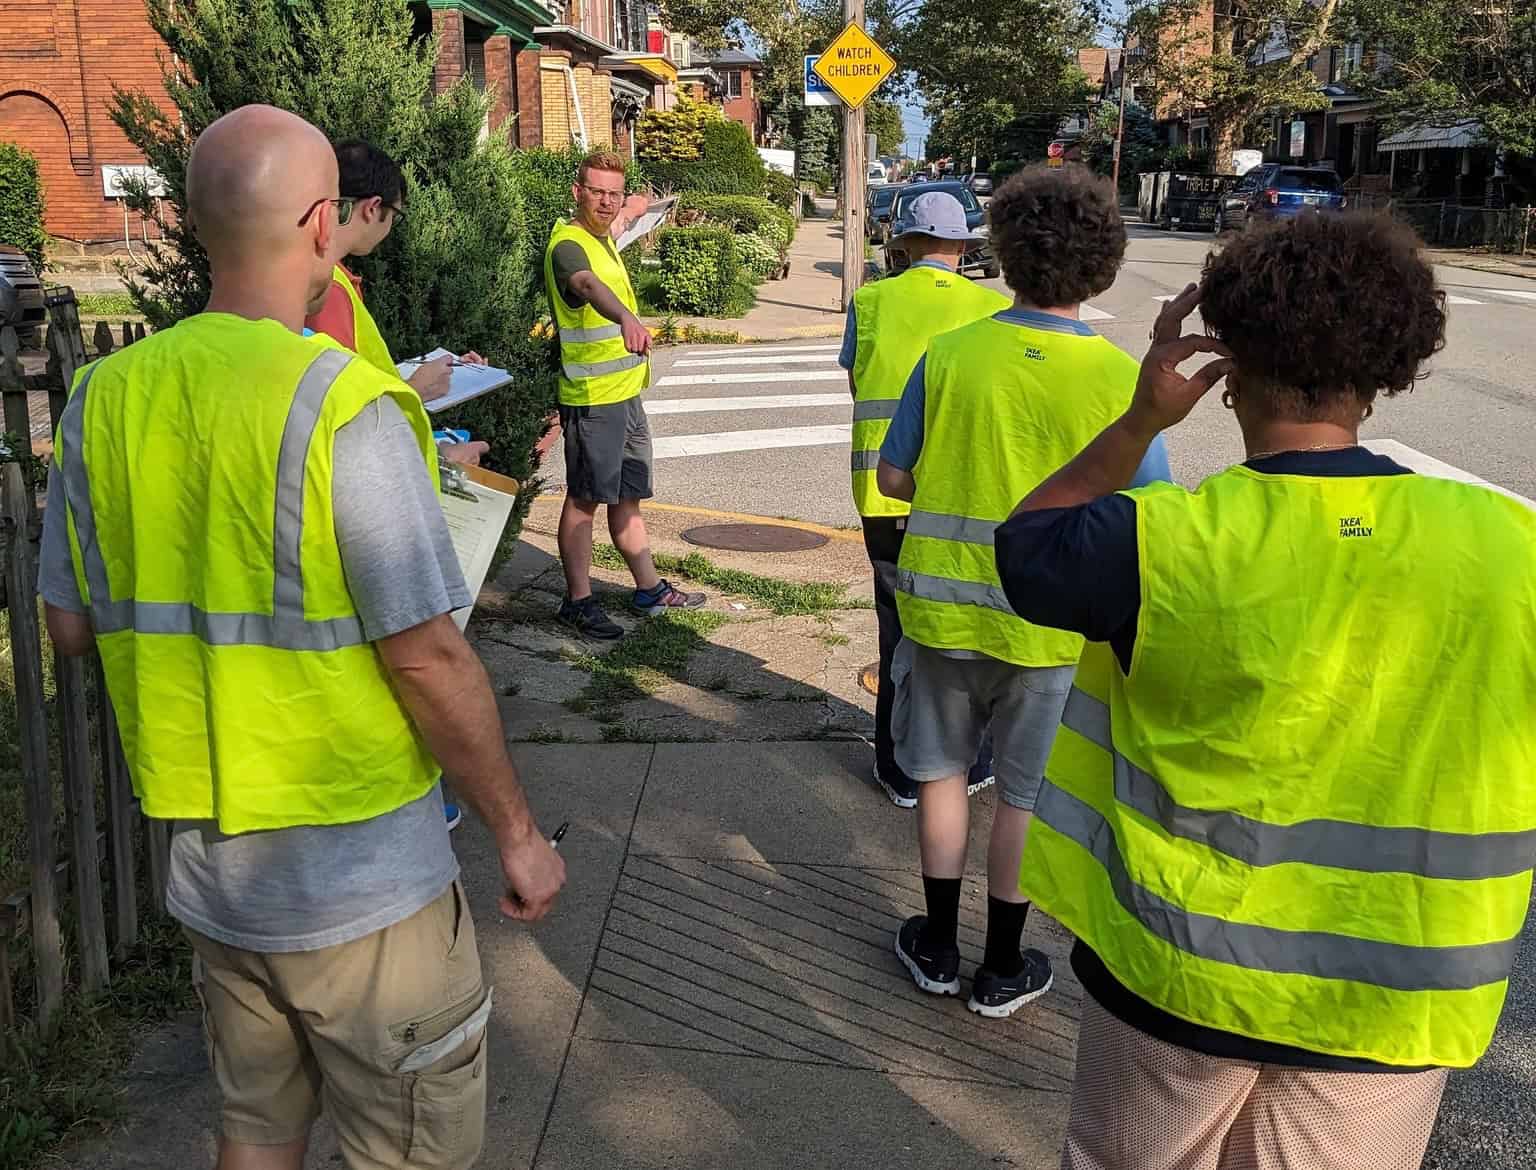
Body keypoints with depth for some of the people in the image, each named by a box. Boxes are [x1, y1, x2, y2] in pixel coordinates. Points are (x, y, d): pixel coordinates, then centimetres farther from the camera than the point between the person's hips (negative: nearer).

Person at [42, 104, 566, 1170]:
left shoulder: (106, 397, -2)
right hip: (359, 882, -6)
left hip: (206, 866, 6)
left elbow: (71, 626, 6)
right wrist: (518, 831, -8)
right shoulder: (344, 407, -21)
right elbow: (428, 660, -20)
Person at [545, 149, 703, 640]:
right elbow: (589, 285, -41)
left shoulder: (603, 239, 12)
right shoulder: (568, 245, -18)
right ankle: (578, 601, 8)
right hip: (592, 397, -9)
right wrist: (626, 319, -60)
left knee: (627, 495, 16)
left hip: (625, 392, 9)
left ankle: (650, 589, 26)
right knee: (585, 499, -1)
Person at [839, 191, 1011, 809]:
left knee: (901, 631, 12)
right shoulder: (992, 308, -2)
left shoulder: (871, 301, 1)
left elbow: (855, 384, 8)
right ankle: (970, 763, 27)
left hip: (887, 492, 0)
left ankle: (904, 771, 21)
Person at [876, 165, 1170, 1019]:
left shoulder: (950, 354, -10)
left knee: (942, 770, 19)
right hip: (1046, 622, -1)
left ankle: (938, 948, 32)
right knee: (1025, 795, 15)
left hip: (943, 603, 1)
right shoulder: (1120, 380, -14)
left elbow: (894, 479, -3)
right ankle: (1002, 970, 29)